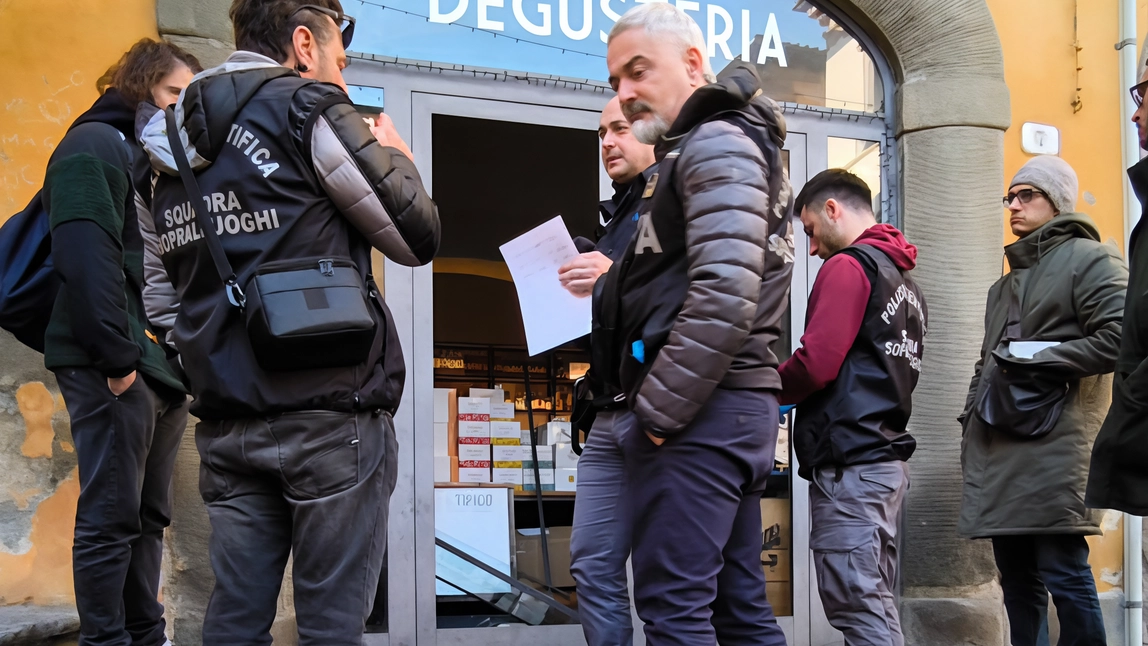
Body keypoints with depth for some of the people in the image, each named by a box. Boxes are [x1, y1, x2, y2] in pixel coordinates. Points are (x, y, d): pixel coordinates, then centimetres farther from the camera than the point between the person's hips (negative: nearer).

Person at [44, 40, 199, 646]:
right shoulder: (95, 146, -5)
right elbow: (84, 253, -18)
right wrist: (116, 355, -21)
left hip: (163, 368, 9)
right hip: (114, 369, -9)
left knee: (148, 517, 13)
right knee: (110, 520, -5)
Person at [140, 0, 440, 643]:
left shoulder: (178, 139, 16)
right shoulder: (310, 108, -5)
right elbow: (417, 237, -2)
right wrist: (394, 155, 14)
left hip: (227, 415, 7)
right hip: (330, 414, -6)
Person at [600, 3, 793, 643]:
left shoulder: (717, 143, -9)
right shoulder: (700, 147, 22)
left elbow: (724, 296, -21)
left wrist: (657, 411, -17)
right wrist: (614, 279, 13)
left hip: (700, 412, -10)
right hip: (735, 407, 10)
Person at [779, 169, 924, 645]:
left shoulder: (847, 266, -7)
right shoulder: (904, 281, 20)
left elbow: (816, 362, -17)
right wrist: (793, 397, 16)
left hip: (849, 465, -9)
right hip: (889, 459, 9)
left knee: (856, 605, -8)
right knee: (878, 605, 11)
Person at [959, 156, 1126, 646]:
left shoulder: (1090, 259, 1)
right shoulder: (1006, 284, 27)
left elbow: (1118, 339, -12)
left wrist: (1039, 358, -11)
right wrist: (970, 421, 19)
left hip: (1055, 446, -8)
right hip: (998, 454, 8)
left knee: (1064, 575, -11)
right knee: (1017, 581, 9)